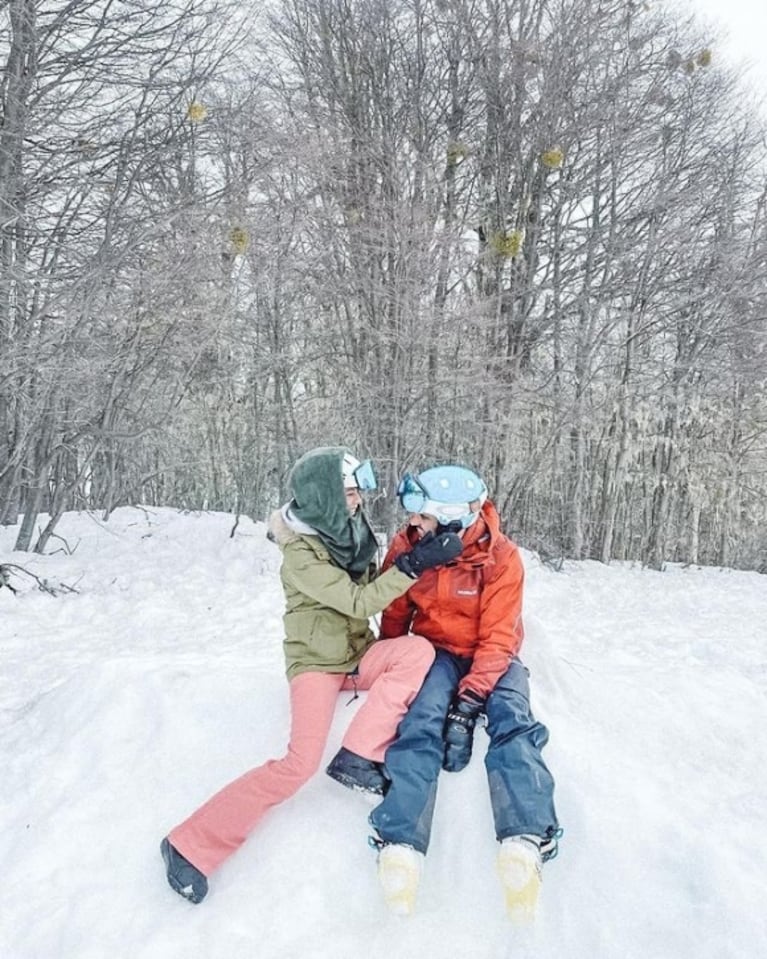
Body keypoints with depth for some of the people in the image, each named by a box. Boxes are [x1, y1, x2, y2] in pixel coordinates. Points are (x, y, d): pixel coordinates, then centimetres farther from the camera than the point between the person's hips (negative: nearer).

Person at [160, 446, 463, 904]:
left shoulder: (351, 532, 2)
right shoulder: (301, 554, -20)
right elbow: (358, 602, -25)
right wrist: (412, 566, -29)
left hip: (359, 654, 7)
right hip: (316, 662, -6)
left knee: (420, 650, -22)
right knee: (302, 762, -23)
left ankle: (359, 758, -18)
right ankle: (191, 846, -10)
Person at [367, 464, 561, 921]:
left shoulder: (501, 556, -19)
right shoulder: (408, 547, -11)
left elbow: (499, 637, -21)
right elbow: (394, 616, 4)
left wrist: (472, 694, -32)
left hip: (491, 656, 0)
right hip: (437, 651, 1)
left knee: (512, 720, -28)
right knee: (421, 721, -27)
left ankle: (526, 842, -44)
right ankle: (401, 845, -40)